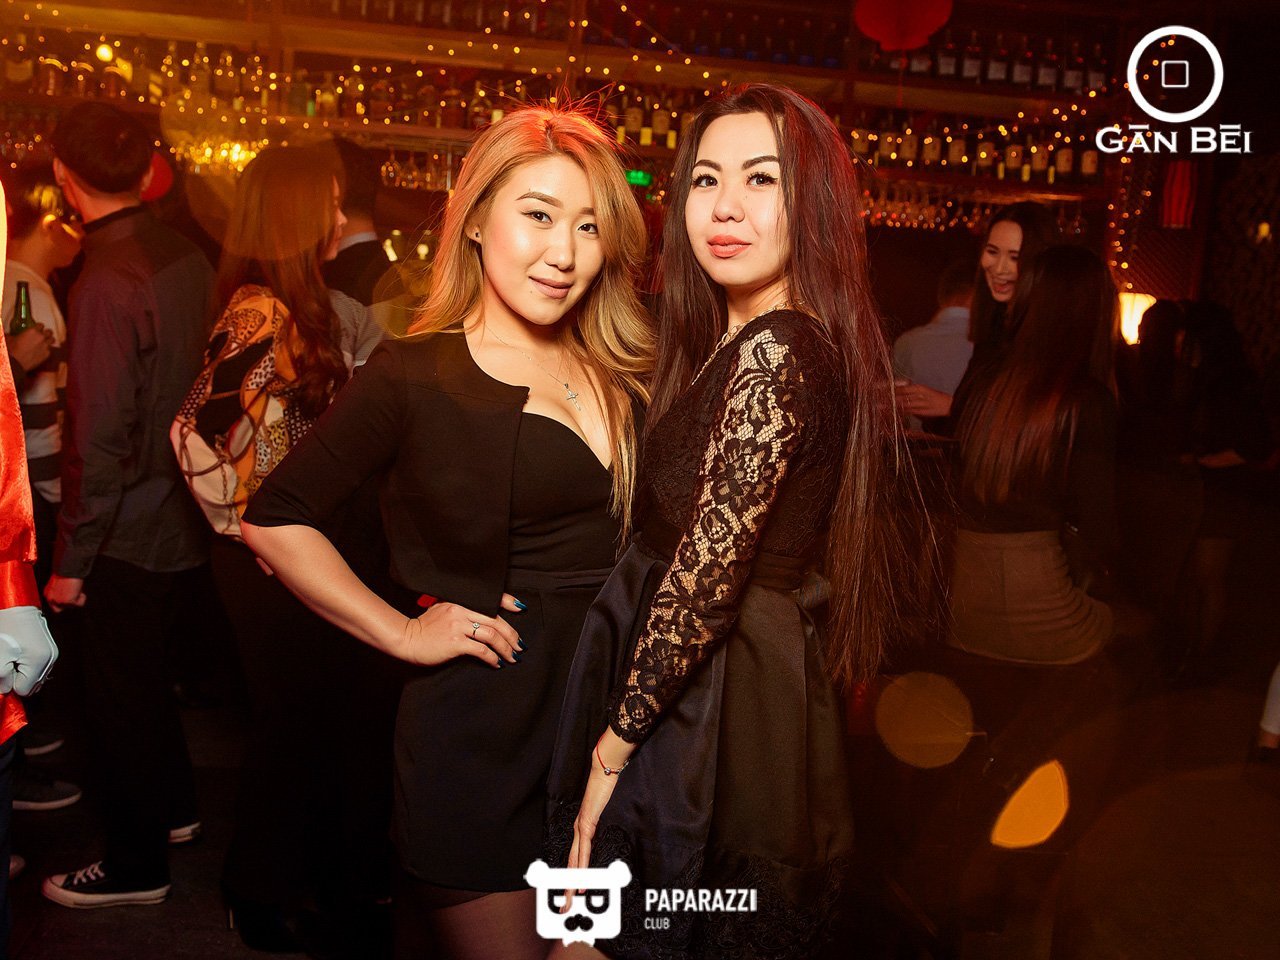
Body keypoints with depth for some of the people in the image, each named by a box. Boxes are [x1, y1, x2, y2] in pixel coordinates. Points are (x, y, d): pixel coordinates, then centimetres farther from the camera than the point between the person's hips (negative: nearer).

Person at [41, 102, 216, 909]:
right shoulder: (188, 258, 0)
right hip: (184, 518, 8)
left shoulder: (107, 283, -23)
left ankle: (137, 865, 25)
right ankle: (174, 804, 44)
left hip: (131, 535, -8)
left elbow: (100, 440, -23)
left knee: (118, 690, 8)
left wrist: (72, 561, -15)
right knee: (145, 669, 25)